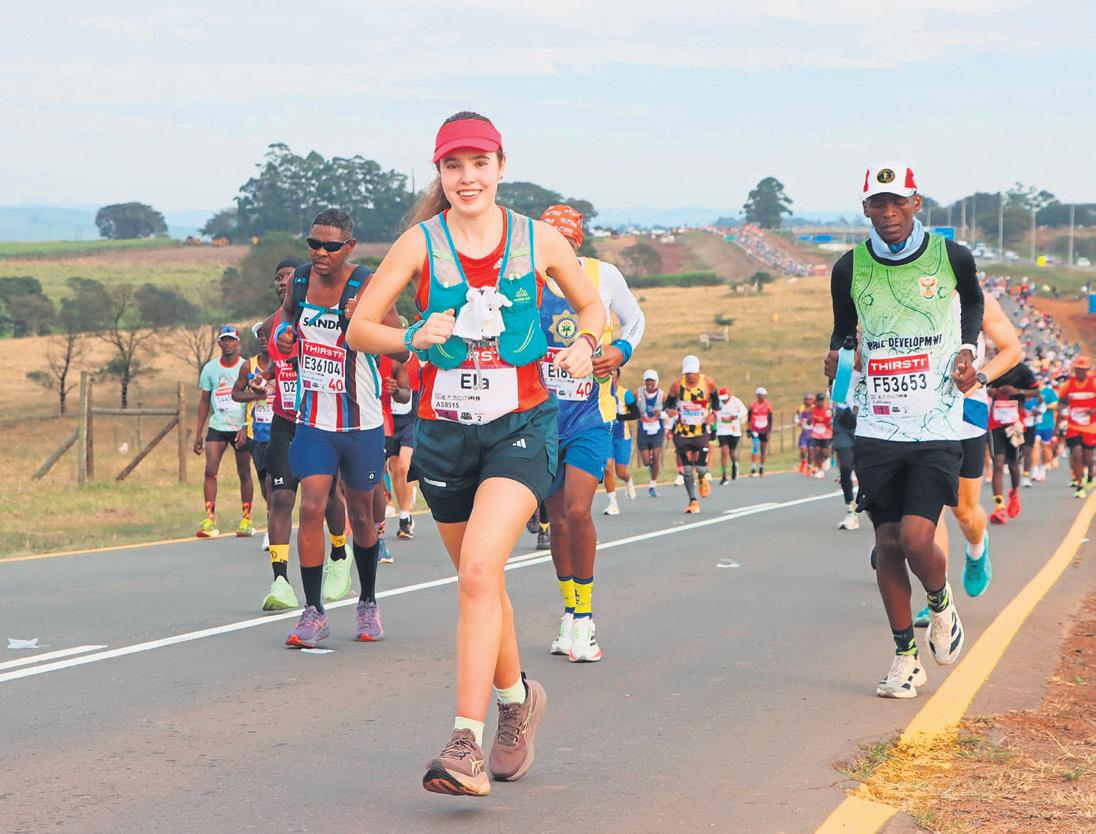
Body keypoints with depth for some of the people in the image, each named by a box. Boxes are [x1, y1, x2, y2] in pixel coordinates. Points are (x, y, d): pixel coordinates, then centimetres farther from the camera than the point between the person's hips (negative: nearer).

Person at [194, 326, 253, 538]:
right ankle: (210, 519, -12)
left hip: (241, 428, -2)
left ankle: (246, 519, 13)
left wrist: (246, 428, -17)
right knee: (210, 471, -11)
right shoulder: (210, 368, 5)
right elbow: (204, 401, 10)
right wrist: (198, 433, 7)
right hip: (217, 427, 2)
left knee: (244, 473, 4)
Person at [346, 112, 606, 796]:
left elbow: (592, 304, 17)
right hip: (445, 430, 3)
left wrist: (584, 344, -4)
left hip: (522, 427, -3)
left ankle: (468, 743, -22)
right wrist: (415, 337, -18)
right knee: (480, 580, 15)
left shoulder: (540, 240, 1)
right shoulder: (420, 243, 1)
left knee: (479, 570, -21)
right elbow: (359, 329, 1)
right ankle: (518, 699, 41)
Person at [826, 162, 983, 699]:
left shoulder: (951, 257, -3)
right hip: (877, 428, 2)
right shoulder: (850, 268, 1)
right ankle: (905, 657, 17)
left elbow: (973, 301, 19)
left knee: (916, 540, -14)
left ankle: (941, 604, 20)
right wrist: (838, 354, -4)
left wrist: (967, 350, 3)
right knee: (887, 545, 3)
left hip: (937, 427, -2)